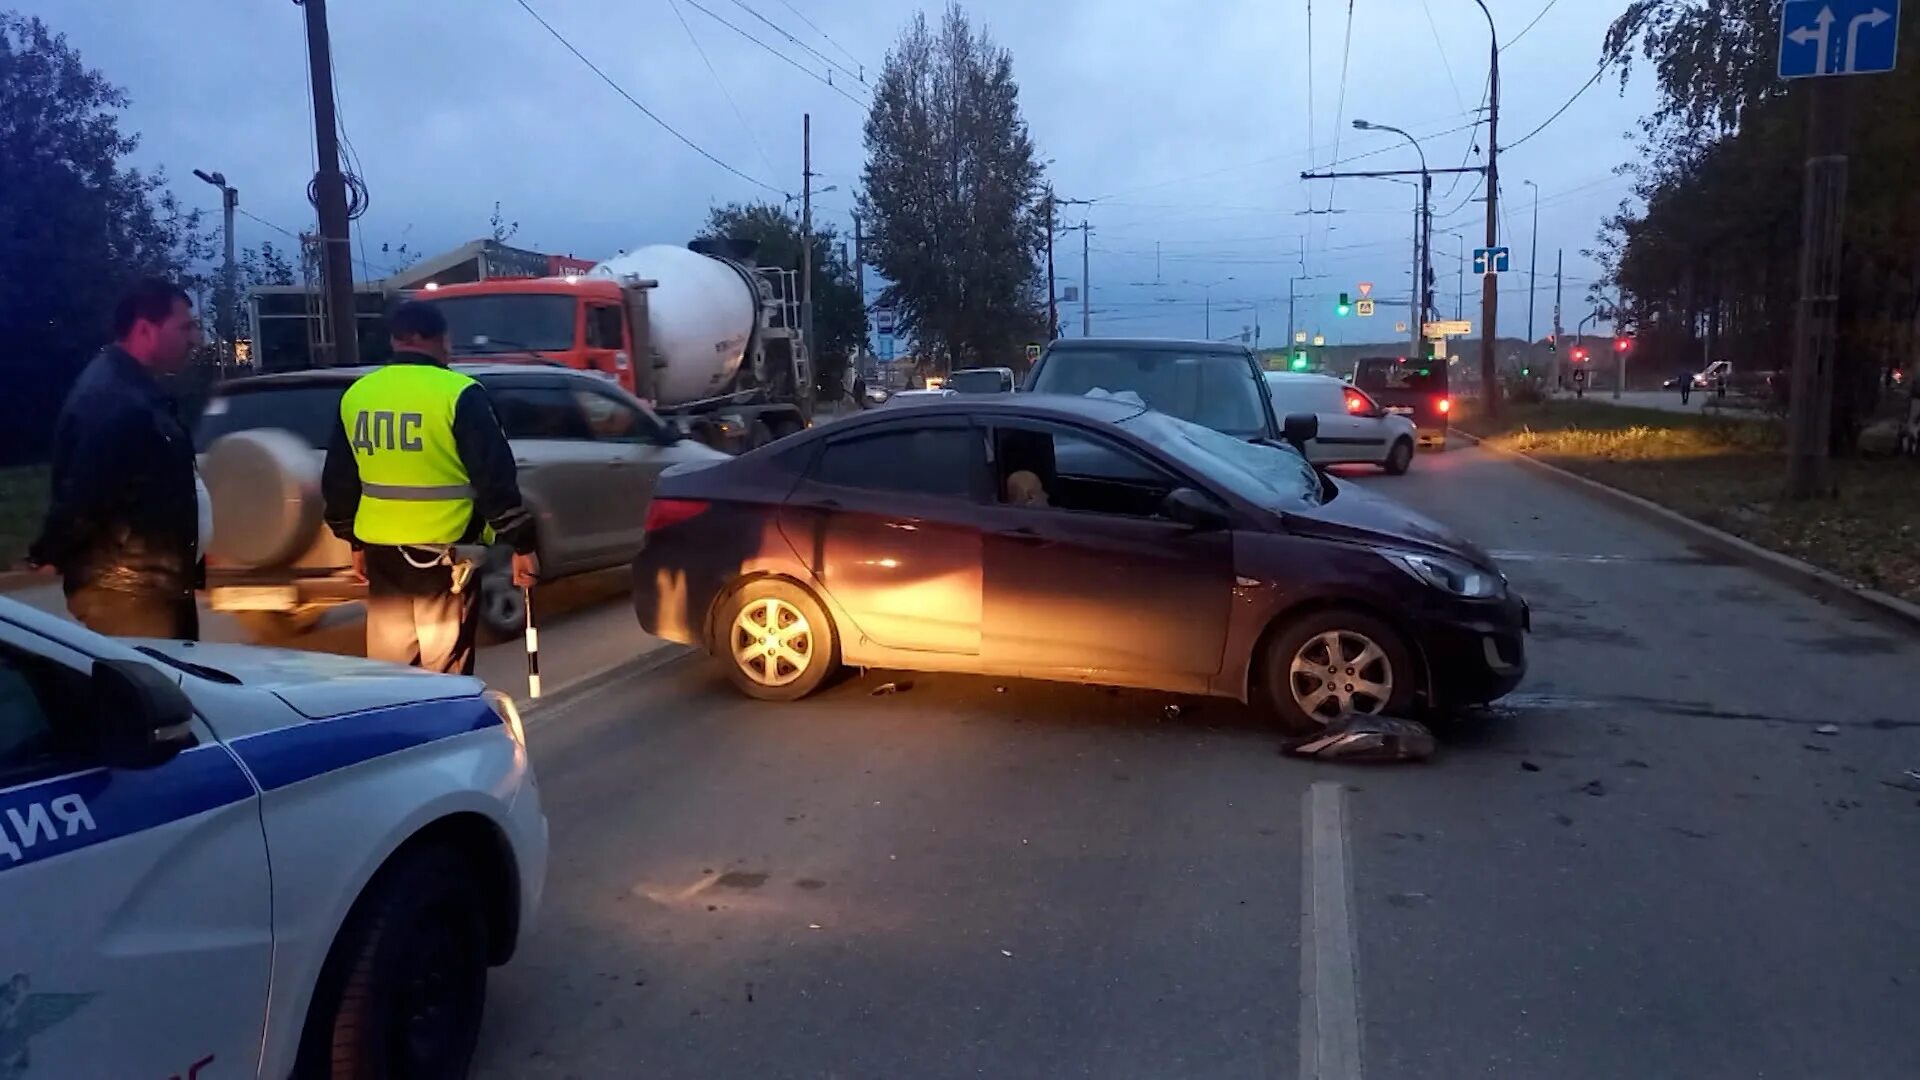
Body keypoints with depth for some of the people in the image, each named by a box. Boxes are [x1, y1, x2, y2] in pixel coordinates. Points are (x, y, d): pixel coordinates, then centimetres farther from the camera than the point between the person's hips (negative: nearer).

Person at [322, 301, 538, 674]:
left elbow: (337, 481, 16)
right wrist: (521, 544, -8)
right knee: (445, 675, 3)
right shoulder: (459, 394, -11)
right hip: (444, 554, -5)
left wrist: (355, 541, 27)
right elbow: (494, 478, -14)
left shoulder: (355, 395, 7)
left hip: (382, 553, 5)